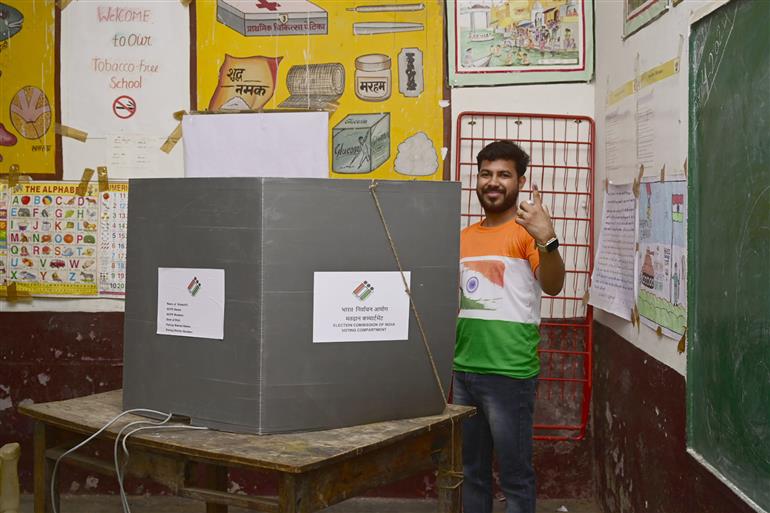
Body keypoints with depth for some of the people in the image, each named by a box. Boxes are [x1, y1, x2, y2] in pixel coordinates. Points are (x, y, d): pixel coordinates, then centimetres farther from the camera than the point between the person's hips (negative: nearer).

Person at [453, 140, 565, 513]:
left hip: (509, 373, -6)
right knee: (472, 471, 17)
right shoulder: (466, 237, 12)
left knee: (515, 476, 3)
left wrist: (547, 241, -39)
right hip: (463, 370, 7)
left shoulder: (528, 231, -8)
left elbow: (553, 286, -24)